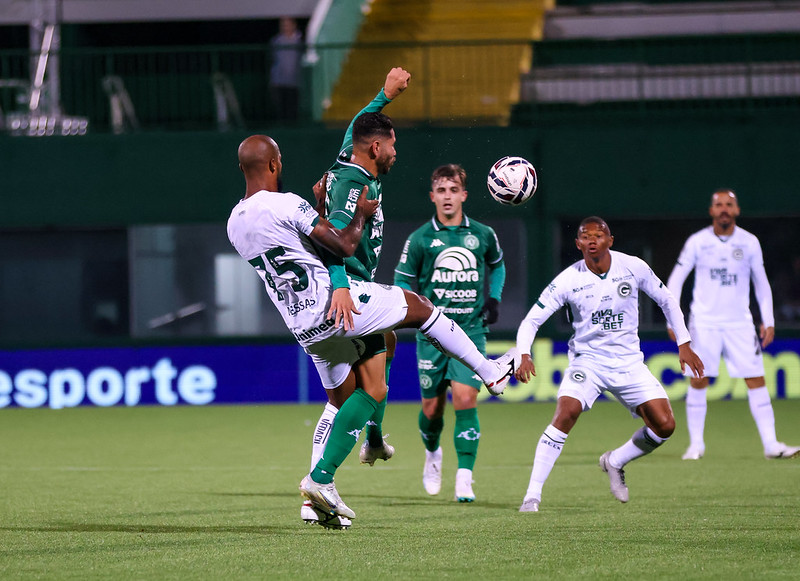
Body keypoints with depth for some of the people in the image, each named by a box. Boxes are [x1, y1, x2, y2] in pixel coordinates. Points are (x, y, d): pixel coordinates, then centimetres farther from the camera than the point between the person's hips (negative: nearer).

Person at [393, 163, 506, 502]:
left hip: (470, 331, 0)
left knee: (465, 399, -15)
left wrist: (495, 298, 12)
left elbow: (497, 265, 25)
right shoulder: (421, 238, -1)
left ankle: (464, 479, -15)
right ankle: (432, 454, 37)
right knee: (432, 407, 4)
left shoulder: (482, 235, 4)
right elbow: (402, 280, 7)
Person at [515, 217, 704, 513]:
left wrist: (683, 343, 6)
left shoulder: (633, 267, -7)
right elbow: (531, 319, -10)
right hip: (587, 361, -3)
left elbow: (666, 300, 9)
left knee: (664, 426, -8)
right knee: (565, 415, -27)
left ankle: (614, 462, 20)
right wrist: (523, 355, -27)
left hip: (629, 363, 3)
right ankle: (532, 494, -22)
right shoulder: (568, 280, -12)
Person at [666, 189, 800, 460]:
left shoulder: (749, 242, 3)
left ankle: (771, 444, -5)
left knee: (756, 381, -5)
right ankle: (696, 444, 7)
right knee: (698, 382, -4)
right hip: (704, 322, -1)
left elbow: (761, 283, 11)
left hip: (740, 323, 1)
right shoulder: (697, 242, -1)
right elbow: (675, 280, 3)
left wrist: (768, 321, 5)